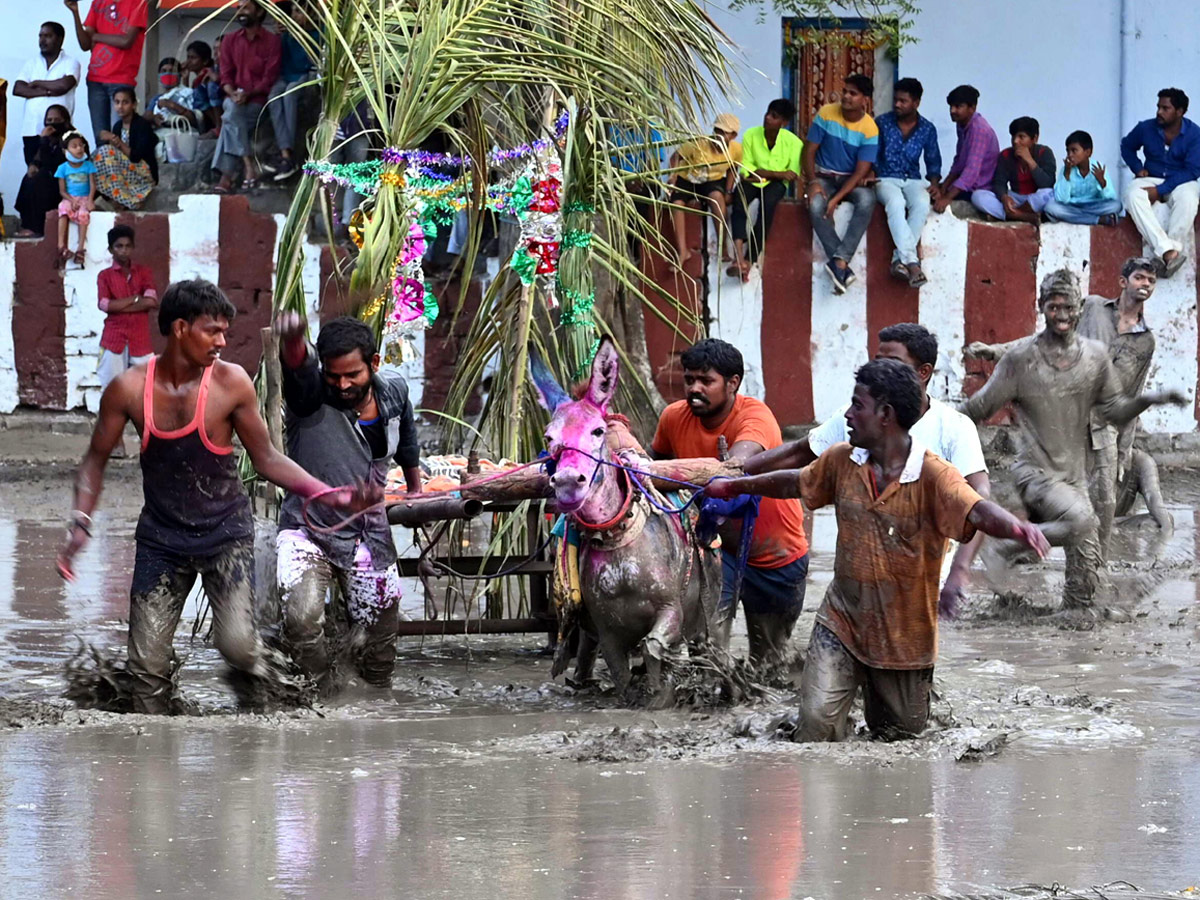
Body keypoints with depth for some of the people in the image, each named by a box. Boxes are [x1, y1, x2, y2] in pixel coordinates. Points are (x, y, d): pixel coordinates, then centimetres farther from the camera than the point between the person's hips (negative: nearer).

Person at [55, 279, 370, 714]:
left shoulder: (231, 384, -10)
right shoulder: (129, 389, -8)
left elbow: (267, 459, -1)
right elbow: (96, 460, 4)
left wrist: (330, 494, -12)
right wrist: (80, 522, -11)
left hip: (225, 532, -1)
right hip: (161, 538, 2)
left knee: (237, 644, -19)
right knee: (147, 665, -2)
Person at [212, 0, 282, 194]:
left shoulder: (272, 41, 0)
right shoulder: (230, 41, 13)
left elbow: (270, 78, -6)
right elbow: (226, 75, 7)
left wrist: (248, 94, -20)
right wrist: (232, 93, -14)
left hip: (257, 101, -3)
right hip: (234, 100, 3)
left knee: (231, 118, -29)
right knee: (233, 110, -31)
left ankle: (227, 176, -32)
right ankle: (249, 166, -36)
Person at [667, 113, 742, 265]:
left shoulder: (736, 149, -13)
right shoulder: (698, 144, -23)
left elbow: (732, 170, 6)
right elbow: (676, 156, -13)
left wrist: (728, 191, -4)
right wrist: (673, 176, -29)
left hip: (713, 181, 1)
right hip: (686, 180, -1)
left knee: (716, 196, -35)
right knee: (676, 203, -31)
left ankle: (722, 245, -27)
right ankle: (683, 251, -28)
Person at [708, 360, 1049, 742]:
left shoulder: (933, 475, -18)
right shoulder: (841, 462, 0)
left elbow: (976, 511, -35)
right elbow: (797, 483, 20)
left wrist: (1018, 528, -58)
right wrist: (735, 486, 32)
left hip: (905, 636, -3)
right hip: (841, 624, 3)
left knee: (901, 734, 12)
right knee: (817, 721, -15)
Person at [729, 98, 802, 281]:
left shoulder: (793, 142, -8)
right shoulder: (751, 135, -5)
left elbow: (792, 175, -10)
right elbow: (746, 170, -6)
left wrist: (761, 175, -15)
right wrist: (777, 173, -15)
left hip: (775, 184, -1)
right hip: (752, 181, 1)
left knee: (767, 203, -36)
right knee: (739, 200, -33)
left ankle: (749, 260, -38)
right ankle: (739, 257, -50)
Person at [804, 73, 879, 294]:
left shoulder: (870, 129, -11)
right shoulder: (826, 113, -6)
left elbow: (861, 172, -15)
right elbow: (810, 150, -2)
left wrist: (836, 199, -26)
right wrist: (812, 182, -18)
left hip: (851, 180, -1)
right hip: (824, 176, 1)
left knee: (867, 201, -35)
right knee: (816, 205, -34)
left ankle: (840, 261, -39)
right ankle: (843, 267, -32)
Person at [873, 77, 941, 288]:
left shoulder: (928, 129, 8)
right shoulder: (882, 123, 2)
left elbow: (933, 161, 17)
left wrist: (934, 182, -1)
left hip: (913, 181, 2)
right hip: (886, 179, -2)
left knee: (921, 205, -35)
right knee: (895, 203, -38)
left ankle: (900, 259, -36)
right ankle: (911, 262, -46)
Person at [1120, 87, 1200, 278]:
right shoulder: (1146, 128, -1)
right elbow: (1127, 146, 20)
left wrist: (1160, 190, -23)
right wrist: (1137, 168, 1)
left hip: (1180, 183, -2)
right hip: (1151, 179, 2)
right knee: (1133, 195, -34)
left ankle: (1175, 247, -41)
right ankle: (1167, 251, -49)